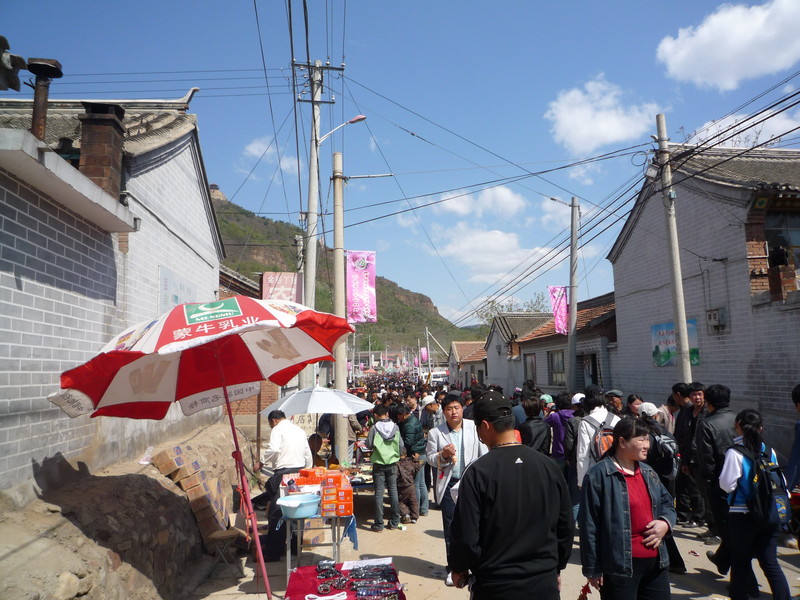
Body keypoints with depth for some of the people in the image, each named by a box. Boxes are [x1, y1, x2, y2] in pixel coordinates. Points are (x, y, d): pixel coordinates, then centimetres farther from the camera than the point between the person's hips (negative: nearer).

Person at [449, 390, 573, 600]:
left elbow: (465, 535, -15)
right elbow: (565, 527, 4)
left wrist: (459, 568, 4)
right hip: (545, 583, 3)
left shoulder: (478, 472, -17)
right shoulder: (549, 466, -6)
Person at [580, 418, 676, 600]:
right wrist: (593, 569, -11)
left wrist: (666, 522, -3)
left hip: (656, 561, 7)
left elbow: (667, 503, 21)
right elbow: (590, 526, -13)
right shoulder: (598, 475, -15)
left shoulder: (648, 472, 9)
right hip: (620, 565, -7)